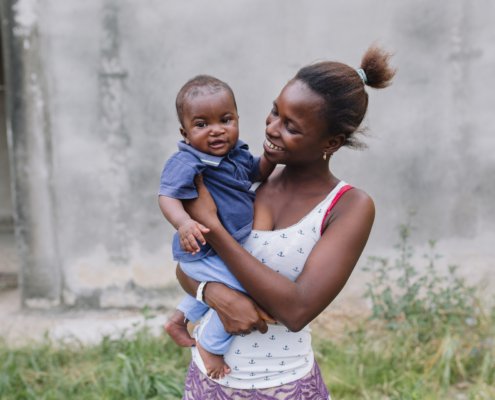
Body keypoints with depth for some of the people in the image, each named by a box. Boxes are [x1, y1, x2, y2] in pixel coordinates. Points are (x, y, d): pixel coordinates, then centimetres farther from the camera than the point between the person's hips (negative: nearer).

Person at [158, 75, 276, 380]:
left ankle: (180, 318, 46)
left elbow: (256, 173, 17)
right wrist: (183, 223, -49)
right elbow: (167, 196, -31)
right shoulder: (187, 162, -25)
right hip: (203, 252, -9)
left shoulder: (237, 152, 1)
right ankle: (211, 344, 7)